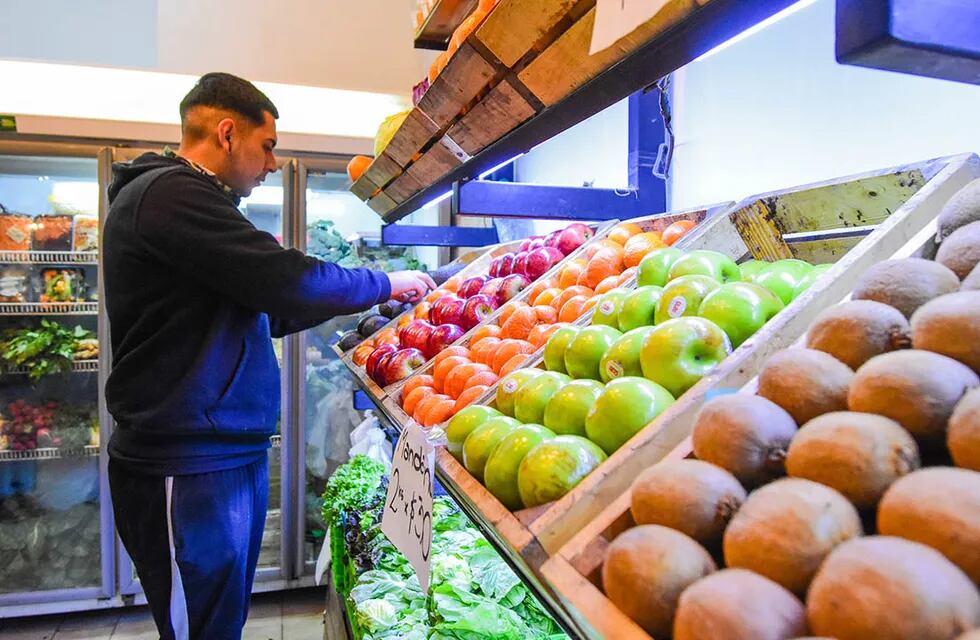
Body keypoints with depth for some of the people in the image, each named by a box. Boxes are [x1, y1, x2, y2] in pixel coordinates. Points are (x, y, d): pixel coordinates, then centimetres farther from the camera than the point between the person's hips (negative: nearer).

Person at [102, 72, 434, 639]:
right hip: (189, 467, -10)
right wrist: (386, 285, -6)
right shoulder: (171, 194, -14)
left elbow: (263, 313, 21)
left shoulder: (184, 196, 20)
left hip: (229, 455, 10)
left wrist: (367, 300, 14)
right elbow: (288, 280, -22)